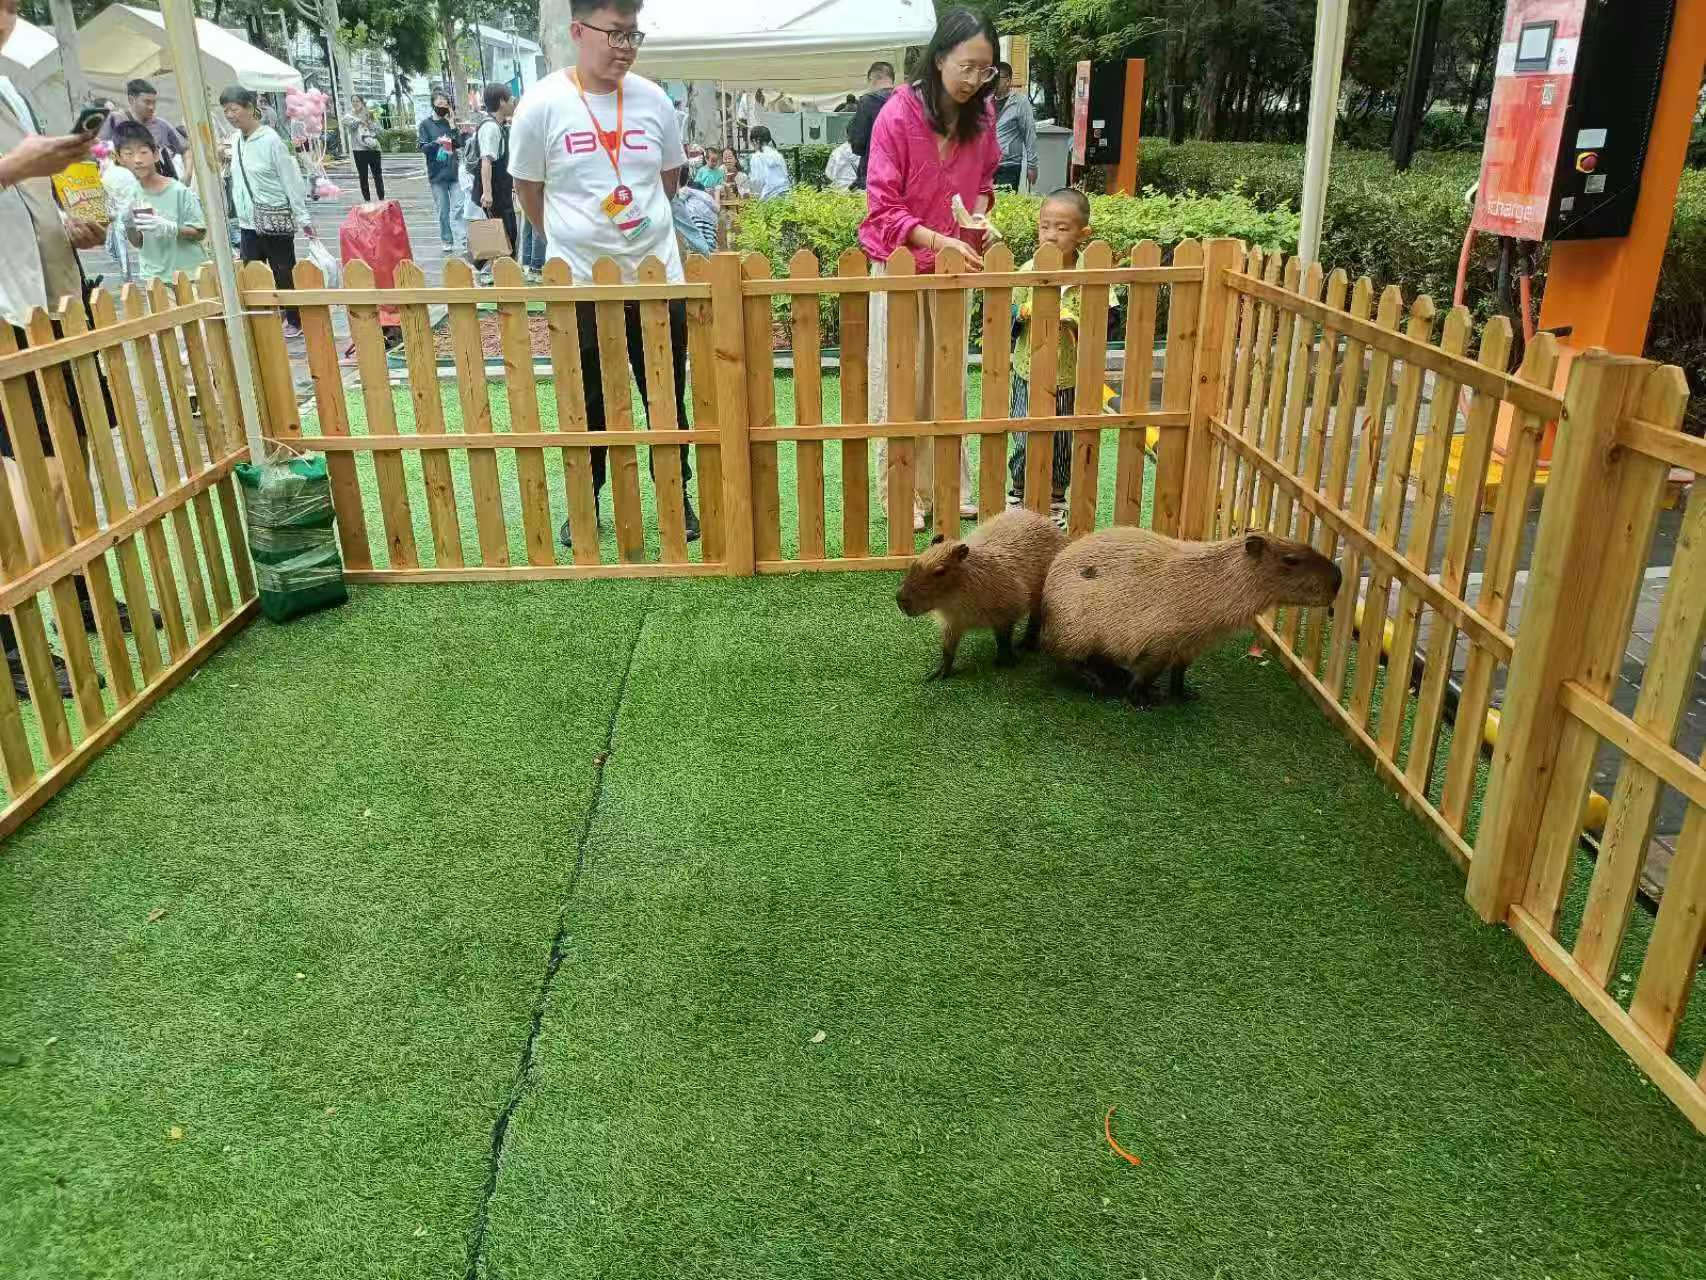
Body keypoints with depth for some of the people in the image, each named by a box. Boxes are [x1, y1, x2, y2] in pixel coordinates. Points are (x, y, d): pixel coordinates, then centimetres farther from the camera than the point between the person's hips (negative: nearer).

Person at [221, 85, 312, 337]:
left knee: (284, 274, 3)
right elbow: (238, 181, 16)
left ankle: (295, 322, 16)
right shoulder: (236, 141, 9)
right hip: (247, 222, 7)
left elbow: (291, 180, -10)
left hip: (275, 221, -6)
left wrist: (302, 217, -11)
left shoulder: (270, 140, -11)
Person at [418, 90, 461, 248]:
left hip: (454, 172, 1)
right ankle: (447, 241, 13)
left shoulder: (451, 122, 8)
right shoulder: (426, 124, 3)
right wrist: (436, 142, -22)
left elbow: (459, 144, -1)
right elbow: (423, 148, -4)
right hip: (437, 175, -1)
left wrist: (452, 125, -8)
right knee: (443, 210, 4)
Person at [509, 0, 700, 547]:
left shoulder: (652, 99, 0)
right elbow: (527, 191, 3)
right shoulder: (542, 104, -9)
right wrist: (573, 240, 12)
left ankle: (677, 496, 27)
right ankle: (584, 503, 26)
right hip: (579, 285, -2)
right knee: (586, 405, 11)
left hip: (658, 278, 2)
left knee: (667, 400, 11)